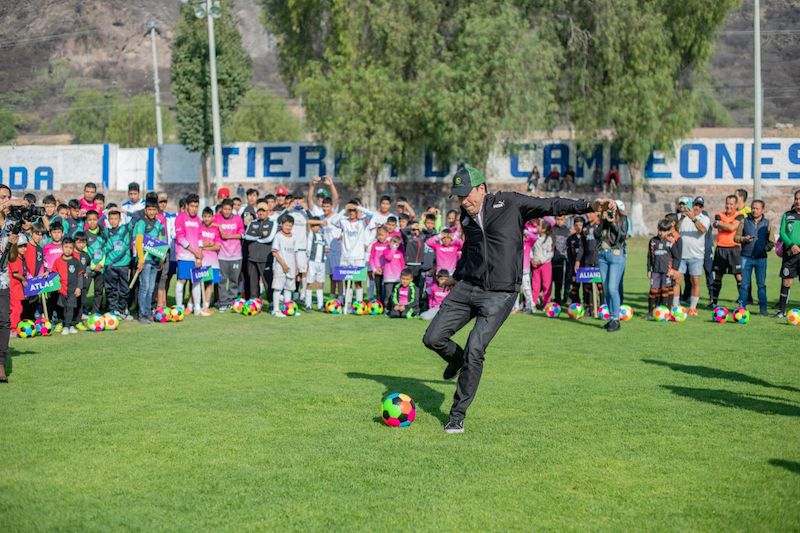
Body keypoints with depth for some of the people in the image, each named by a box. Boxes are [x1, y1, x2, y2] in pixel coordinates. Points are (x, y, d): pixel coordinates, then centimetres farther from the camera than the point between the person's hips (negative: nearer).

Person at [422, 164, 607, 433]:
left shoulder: (510, 203, -4)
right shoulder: (466, 217, 11)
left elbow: (551, 206, -5)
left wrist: (589, 205, -15)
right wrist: (457, 275, 43)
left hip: (500, 295, -5)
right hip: (467, 288, 5)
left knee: (475, 350, -16)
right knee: (433, 338, -2)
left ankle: (458, 414, -2)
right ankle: (457, 359, 35)